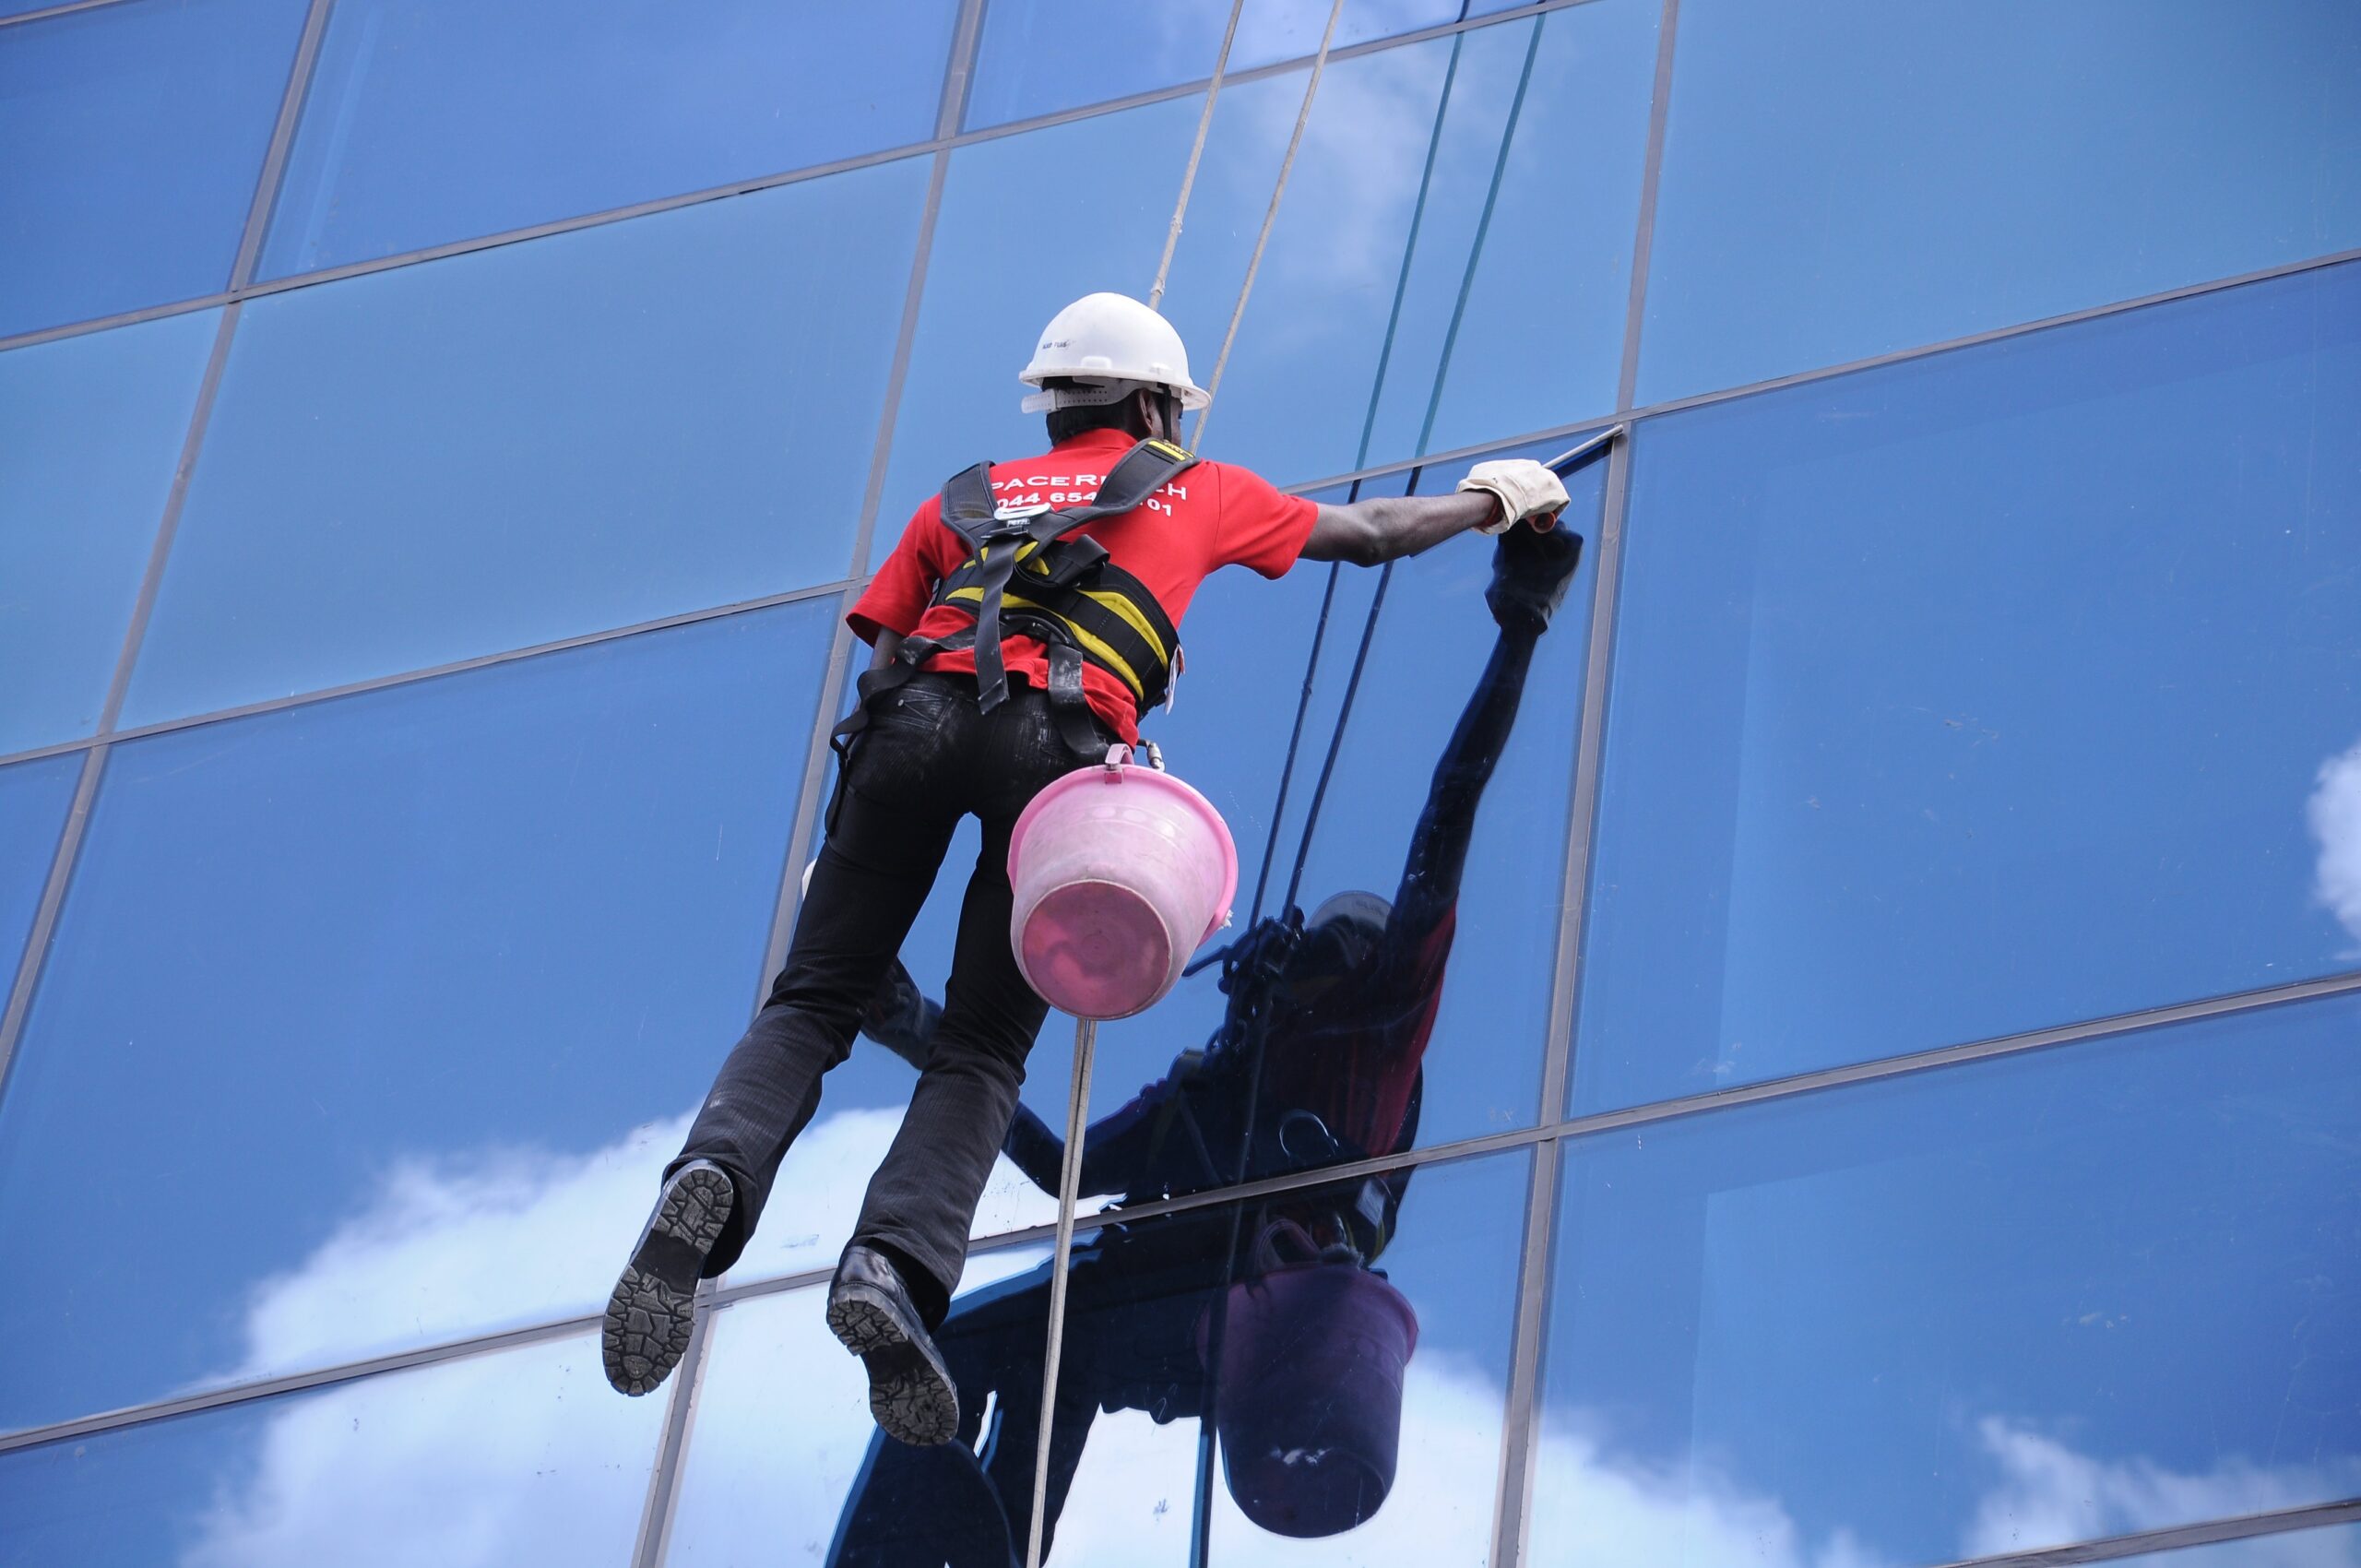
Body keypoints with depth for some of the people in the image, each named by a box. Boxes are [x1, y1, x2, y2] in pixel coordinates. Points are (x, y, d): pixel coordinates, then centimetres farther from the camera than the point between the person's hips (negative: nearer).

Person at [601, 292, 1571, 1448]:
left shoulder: (962, 498, 33)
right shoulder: (1192, 489, 31)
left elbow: (880, 649, 24)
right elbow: (1374, 532, 43)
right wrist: (1494, 498, 60)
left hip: (919, 710, 2)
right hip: (1059, 735, -2)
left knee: (811, 1004, 4)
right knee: (983, 1049, 0)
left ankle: (715, 1177, -26)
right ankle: (896, 1264, -25)